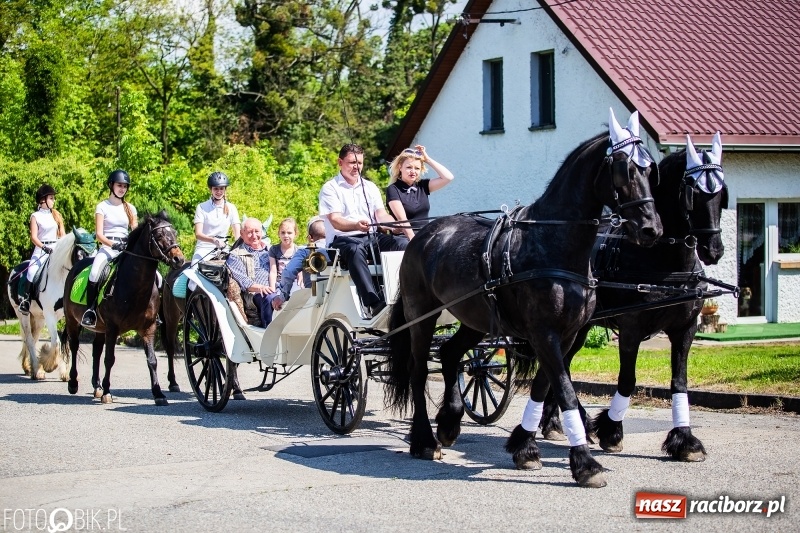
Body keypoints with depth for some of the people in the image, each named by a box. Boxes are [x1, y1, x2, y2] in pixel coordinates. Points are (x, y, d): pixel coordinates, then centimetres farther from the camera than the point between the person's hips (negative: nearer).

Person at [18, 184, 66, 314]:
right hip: (41, 249, -4)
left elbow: (62, 234, 13)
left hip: (57, 249, 4)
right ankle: (24, 299, -12)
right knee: (32, 272, -25)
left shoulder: (56, 215, 13)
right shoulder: (35, 216, 1)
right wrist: (45, 247, -22)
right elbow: (34, 237, -7)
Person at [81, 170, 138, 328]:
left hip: (127, 248, 4)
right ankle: (90, 311, -24)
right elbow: (99, 234, -4)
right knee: (95, 273, -33)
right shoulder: (103, 207, 4)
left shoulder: (130, 208, 15)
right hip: (107, 247, -4)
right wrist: (113, 245, -21)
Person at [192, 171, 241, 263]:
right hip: (204, 248, -2)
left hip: (222, 249, 2)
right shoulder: (202, 208, 1)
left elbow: (237, 234, 3)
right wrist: (213, 240, -29)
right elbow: (198, 234, -9)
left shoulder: (231, 208, 8)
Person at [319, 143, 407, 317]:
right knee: (355, 250, -41)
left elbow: (381, 214, 8)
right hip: (343, 240, -5)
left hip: (372, 237, 5)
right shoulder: (330, 188, 3)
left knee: (402, 243, -24)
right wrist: (356, 225, -34)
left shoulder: (370, 187, 20)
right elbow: (335, 221, -11)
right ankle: (374, 304, -55)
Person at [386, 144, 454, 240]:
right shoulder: (393, 189, -2)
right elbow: (402, 219, -13)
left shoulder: (422, 186, 13)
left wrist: (427, 159, 5)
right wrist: (414, 241, -25)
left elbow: (448, 177, 3)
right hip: (405, 238, -5)